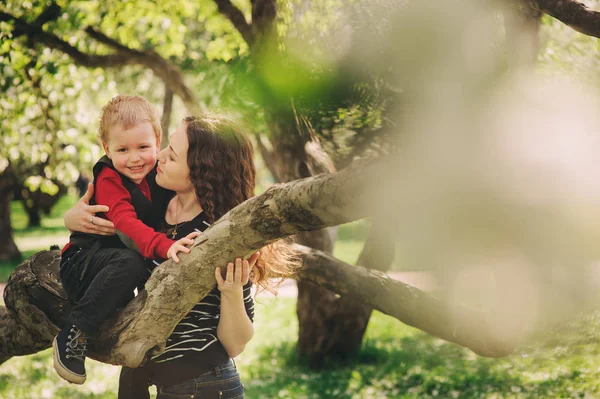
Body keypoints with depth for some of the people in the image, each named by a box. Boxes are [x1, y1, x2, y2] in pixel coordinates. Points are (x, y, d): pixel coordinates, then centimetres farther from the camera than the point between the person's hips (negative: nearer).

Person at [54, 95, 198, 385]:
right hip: (83, 262, -7)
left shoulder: (157, 173, 2)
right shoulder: (108, 179, -18)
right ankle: (73, 335, -31)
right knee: (129, 264, -35)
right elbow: (125, 222, -33)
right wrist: (164, 246, -49)